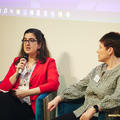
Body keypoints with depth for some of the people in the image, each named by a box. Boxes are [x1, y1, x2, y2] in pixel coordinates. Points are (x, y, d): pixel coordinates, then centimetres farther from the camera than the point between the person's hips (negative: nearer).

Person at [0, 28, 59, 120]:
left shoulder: (48, 62, 11)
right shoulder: (17, 61, 24)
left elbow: (54, 84, -9)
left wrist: (26, 92, -12)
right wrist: (17, 72, 0)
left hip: (28, 106, -4)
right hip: (13, 100, 4)